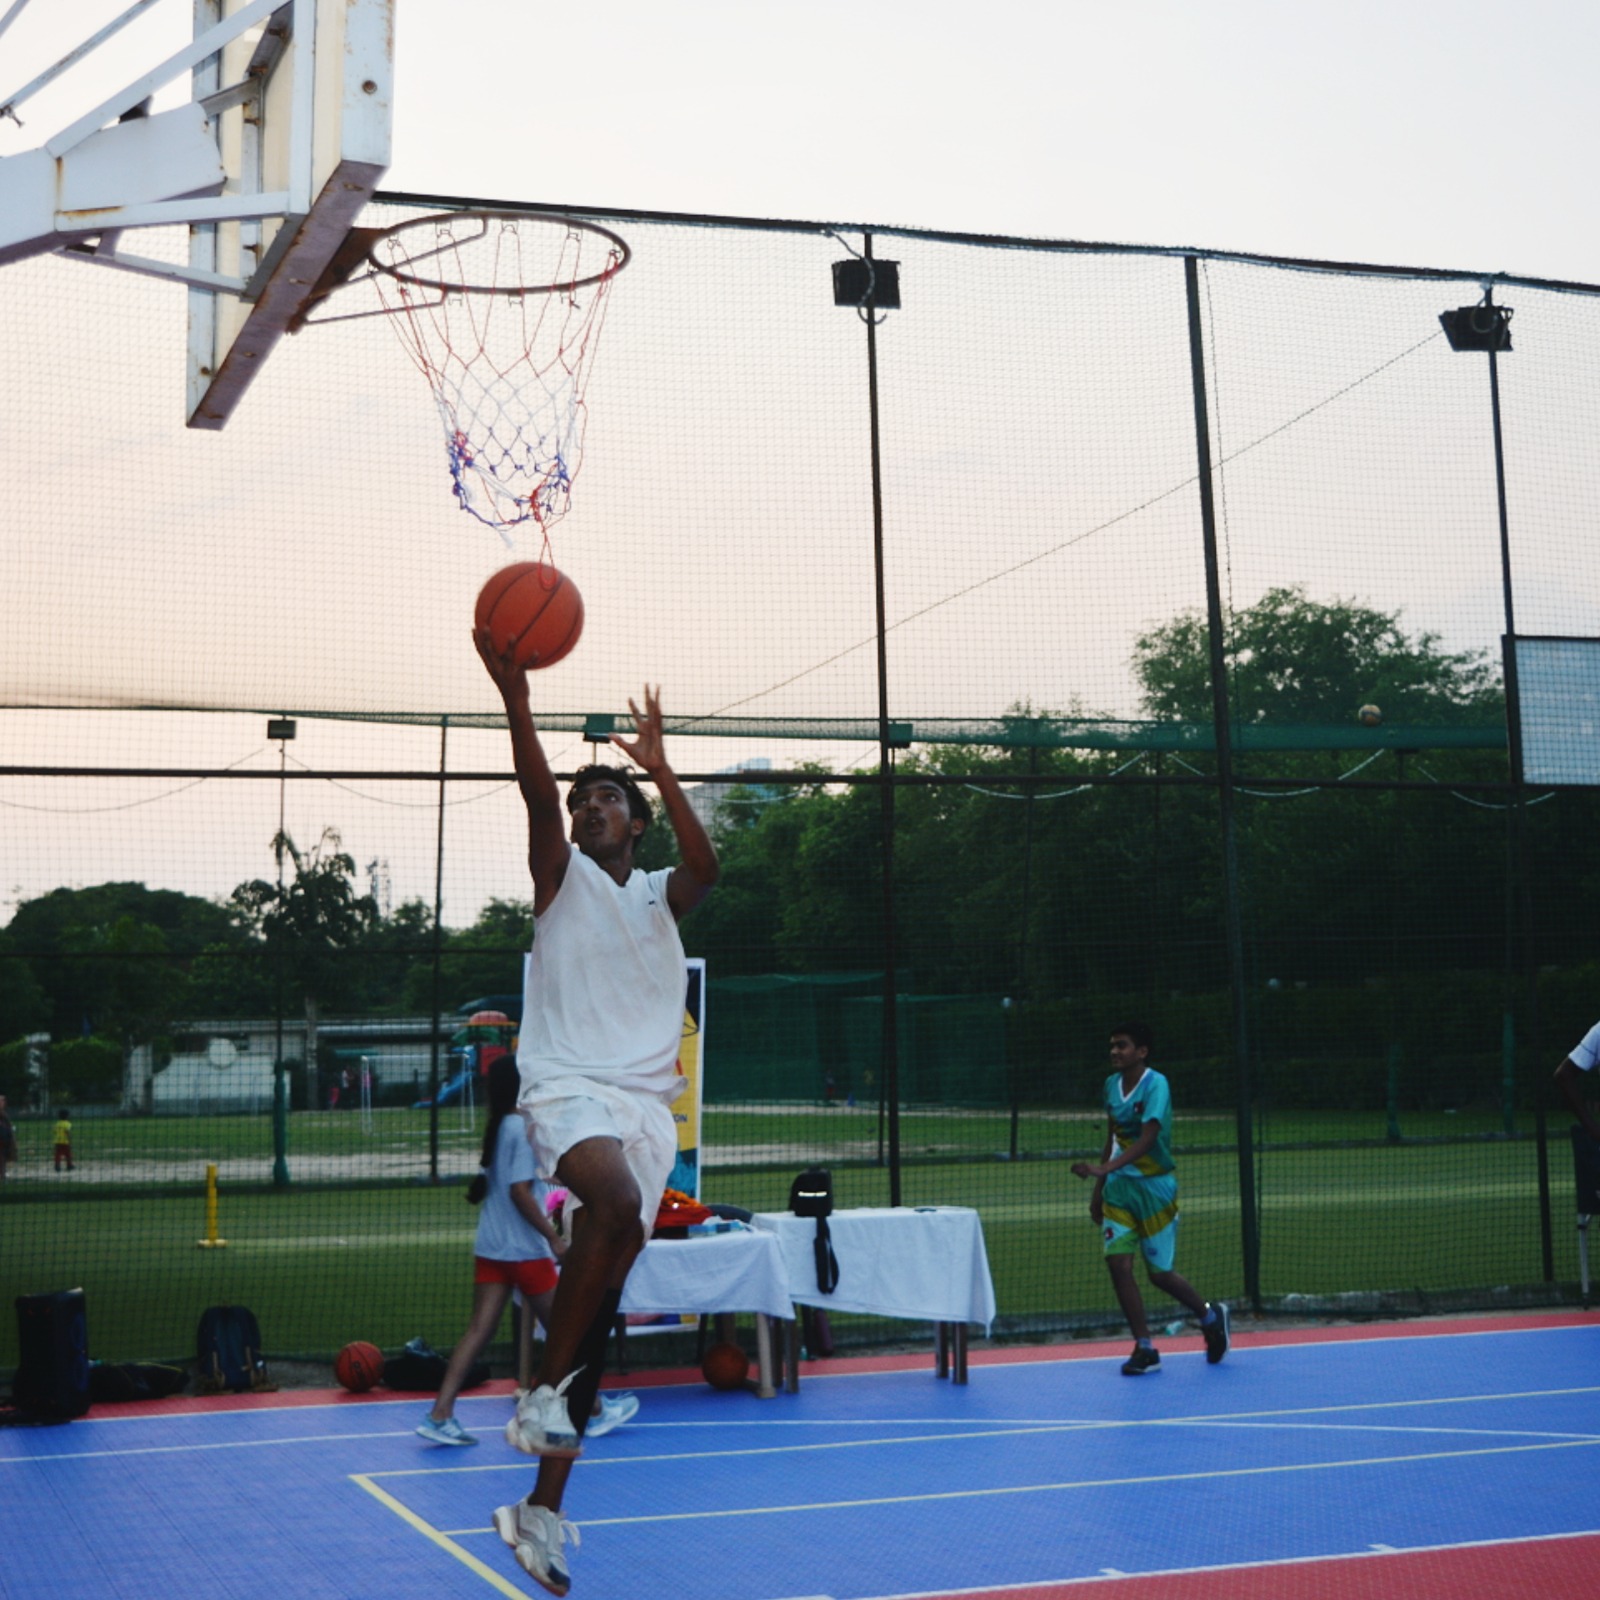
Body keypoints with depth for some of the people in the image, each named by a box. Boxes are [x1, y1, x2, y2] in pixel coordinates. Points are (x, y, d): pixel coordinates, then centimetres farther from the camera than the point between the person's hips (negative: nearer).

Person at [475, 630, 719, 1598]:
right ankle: (543, 1392, -20)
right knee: (618, 1208, -35)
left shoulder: (660, 897, 16)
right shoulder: (563, 878, 9)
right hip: (571, 1088, -4)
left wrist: (660, 765, -15)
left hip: (647, 1103, 4)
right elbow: (539, 798, -10)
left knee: (602, 1295, 1)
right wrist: (516, 700, -25)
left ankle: (542, 1510, 10)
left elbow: (706, 866, -8)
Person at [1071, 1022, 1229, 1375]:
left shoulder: (1155, 1085, -15)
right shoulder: (1112, 1085, 6)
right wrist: (1098, 1190, 16)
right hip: (1119, 1188, 6)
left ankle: (1211, 1315, 31)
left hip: (1154, 1187, -6)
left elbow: (1146, 1140, -27)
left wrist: (1104, 1168, -39)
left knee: (1160, 1273, 3)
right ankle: (1144, 1349, 2)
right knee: (1118, 1264, -8)